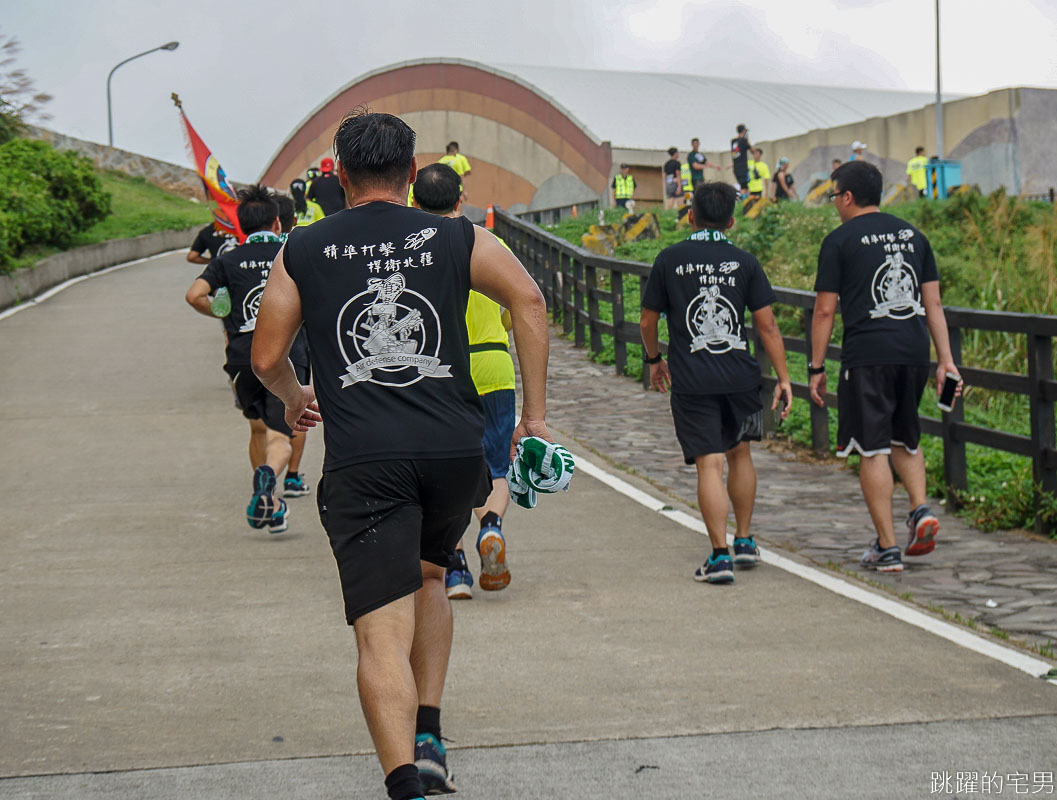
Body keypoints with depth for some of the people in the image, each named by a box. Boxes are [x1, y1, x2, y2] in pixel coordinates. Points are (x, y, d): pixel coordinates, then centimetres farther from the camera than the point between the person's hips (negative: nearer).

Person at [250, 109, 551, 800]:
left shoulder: (303, 251, 10)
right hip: (456, 451, 2)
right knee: (428, 576, 28)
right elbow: (528, 300, -4)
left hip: (361, 462, -2)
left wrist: (295, 399, 35)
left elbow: (267, 358, 13)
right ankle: (428, 738, 21)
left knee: (383, 633, -5)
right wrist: (535, 413, -1)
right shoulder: (458, 240, 10)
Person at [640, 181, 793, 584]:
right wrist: (783, 378, 3)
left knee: (709, 464, -2)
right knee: (739, 452, 21)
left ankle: (720, 556, -7)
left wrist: (654, 361, 24)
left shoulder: (670, 260, 0)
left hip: (690, 381, -1)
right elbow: (767, 325, -2)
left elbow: (648, 321, 6)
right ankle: (745, 541, 25)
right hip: (739, 376, 2)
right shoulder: (744, 262, 0)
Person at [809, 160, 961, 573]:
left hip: (867, 356, -5)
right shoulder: (912, 234, 14)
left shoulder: (839, 241, -1)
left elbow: (825, 310, -3)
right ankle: (921, 510, 2)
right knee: (904, 438, 23)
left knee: (873, 450, 1)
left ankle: (887, 547, 1)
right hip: (914, 353, 5)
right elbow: (933, 303, 12)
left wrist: (816, 368, 3)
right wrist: (946, 360, 13)